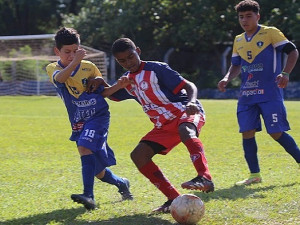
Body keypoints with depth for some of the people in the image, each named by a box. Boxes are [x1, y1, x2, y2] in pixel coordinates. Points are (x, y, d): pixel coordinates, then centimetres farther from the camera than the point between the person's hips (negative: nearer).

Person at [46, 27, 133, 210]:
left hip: (98, 116, -3)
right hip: (79, 123, 3)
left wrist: (118, 86, -13)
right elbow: (60, 78, -27)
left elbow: (104, 92, 7)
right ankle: (122, 183, 39)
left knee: (85, 148, -31)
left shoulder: (89, 67, -1)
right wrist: (74, 63, -43)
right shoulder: (53, 69, -2)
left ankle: (89, 196, -40)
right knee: (98, 171, 9)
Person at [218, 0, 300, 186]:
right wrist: (227, 79, 5)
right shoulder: (238, 41, 15)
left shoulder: (270, 33, -3)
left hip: (270, 93, -6)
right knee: (247, 132, -1)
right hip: (247, 94, 6)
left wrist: (285, 73, -20)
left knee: (276, 132, -10)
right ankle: (255, 175, 7)